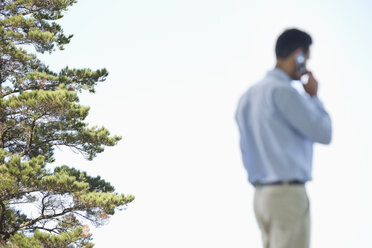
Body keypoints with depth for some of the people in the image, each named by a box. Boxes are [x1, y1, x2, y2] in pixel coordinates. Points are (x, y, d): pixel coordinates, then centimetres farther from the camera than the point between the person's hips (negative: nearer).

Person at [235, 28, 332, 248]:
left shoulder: (249, 96, 14)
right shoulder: (283, 91, -15)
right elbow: (323, 133, -11)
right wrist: (313, 96, 3)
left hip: (263, 195, 9)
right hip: (288, 194, -9)